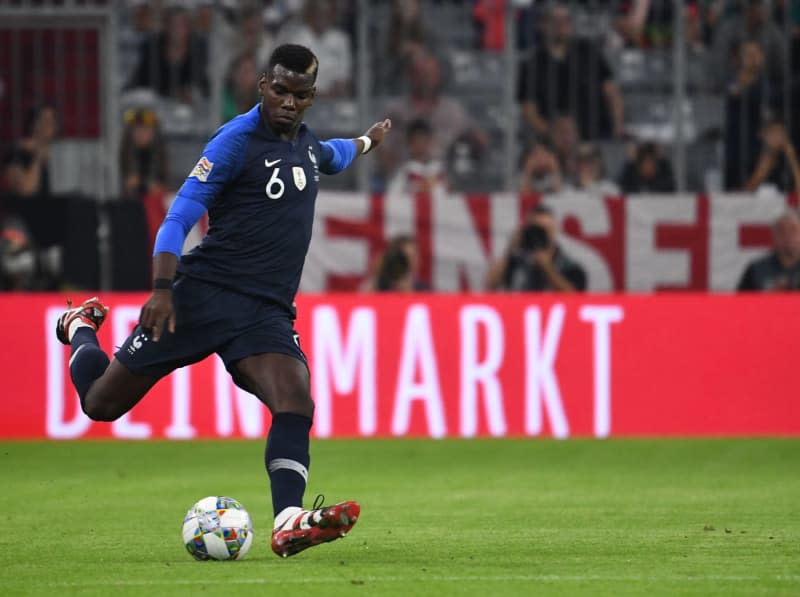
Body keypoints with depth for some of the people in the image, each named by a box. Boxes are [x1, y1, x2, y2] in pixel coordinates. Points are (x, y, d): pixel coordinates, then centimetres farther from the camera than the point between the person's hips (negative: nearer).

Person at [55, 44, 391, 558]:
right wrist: (162, 287, -26)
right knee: (101, 403, 2)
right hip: (203, 293, -5)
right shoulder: (237, 140, -9)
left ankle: (289, 525, -35)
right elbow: (179, 217, -14)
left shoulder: (303, 141, 14)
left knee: (296, 401, -24)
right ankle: (81, 328, 36)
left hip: (265, 312, 5)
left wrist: (366, 142, 60)